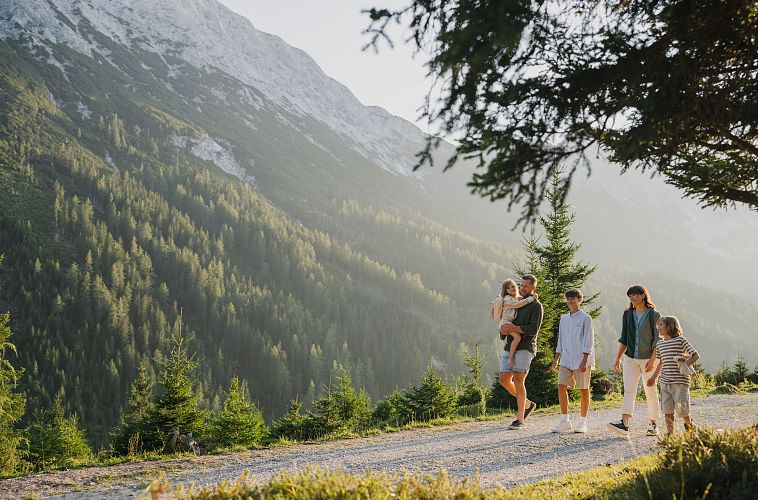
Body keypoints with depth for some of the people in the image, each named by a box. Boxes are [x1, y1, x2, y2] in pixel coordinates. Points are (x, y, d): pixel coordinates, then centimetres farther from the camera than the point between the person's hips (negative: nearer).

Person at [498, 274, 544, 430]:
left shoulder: (536, 306, -2)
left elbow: (533, 329, -13)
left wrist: (512, 328, -18)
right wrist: (504, 329, 2)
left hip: (525, 348, -7)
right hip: (510, 346, 7)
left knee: (518, 380, -12)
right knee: (504, 379, 2)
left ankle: (520, 420, -7)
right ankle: (527, 404, 22)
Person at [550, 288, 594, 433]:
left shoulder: (585, 318, -4)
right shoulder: (564, 319, 14)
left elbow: (588, 341, -9)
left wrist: (584, 361, -16)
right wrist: (556, 360, 15)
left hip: (581, 360, -5)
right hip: (566, 360, 5)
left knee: (583, 390, 2)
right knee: (561, 386, -6)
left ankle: (582, 422, 11)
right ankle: (564, 421, -1)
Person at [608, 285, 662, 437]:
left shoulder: (654, 315, -5)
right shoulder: (627, 315, 8)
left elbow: (657, 340, -8)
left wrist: (652, 360, -17)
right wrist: (618, 359, 7)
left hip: (648, 359, -3)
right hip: (630, 358, 3)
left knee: (651, 392, 3)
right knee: (628, 390, -10)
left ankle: (653, 424, 15)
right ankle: (624, 424, -21)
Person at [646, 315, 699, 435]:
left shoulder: (680, 340, -5)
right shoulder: (660, 344, 12)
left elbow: (696, 355, -5)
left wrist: (686, 364, -18)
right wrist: (654, 377, 24)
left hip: (680, 381, -5)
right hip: (665, 382, 5)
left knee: (681, 408, -3)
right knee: (667, 409, 3)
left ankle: (689, 424, 23)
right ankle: (669, 432, 8)